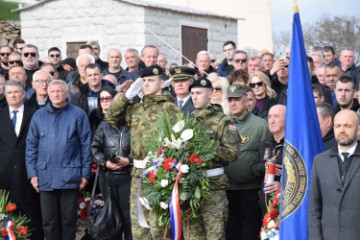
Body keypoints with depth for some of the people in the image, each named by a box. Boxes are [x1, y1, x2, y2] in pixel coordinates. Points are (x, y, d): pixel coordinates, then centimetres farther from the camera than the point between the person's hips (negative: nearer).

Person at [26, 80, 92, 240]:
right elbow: (31, 145, 9)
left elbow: (86, 145, 0)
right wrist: (32, 173, 1)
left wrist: (85, 173, -4)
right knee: (49, 220, 7)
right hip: (45, 176, 2)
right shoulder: (39, 115, 8)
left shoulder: (78, 114, 0)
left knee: (68, 219, 6)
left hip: (70, 176, -2)